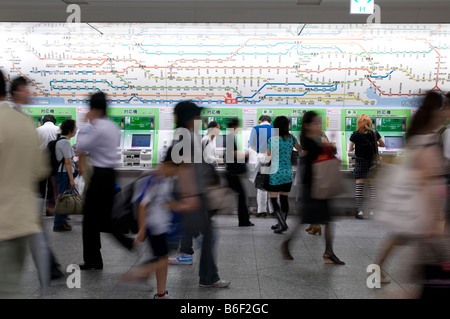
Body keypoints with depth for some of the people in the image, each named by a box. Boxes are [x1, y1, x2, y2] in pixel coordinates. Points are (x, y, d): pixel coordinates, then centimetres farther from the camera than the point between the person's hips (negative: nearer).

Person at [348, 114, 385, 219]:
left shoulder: (355, 134, -8)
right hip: (372, 162, 2)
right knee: (372, 186, 6)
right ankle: (372, 210, 7)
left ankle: (359, 210, 0)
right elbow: (383, 145, 8)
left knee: (359, 186, 1)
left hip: (360, 162, -2)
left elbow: (350, 149, -3)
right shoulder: (374, 133, -3)